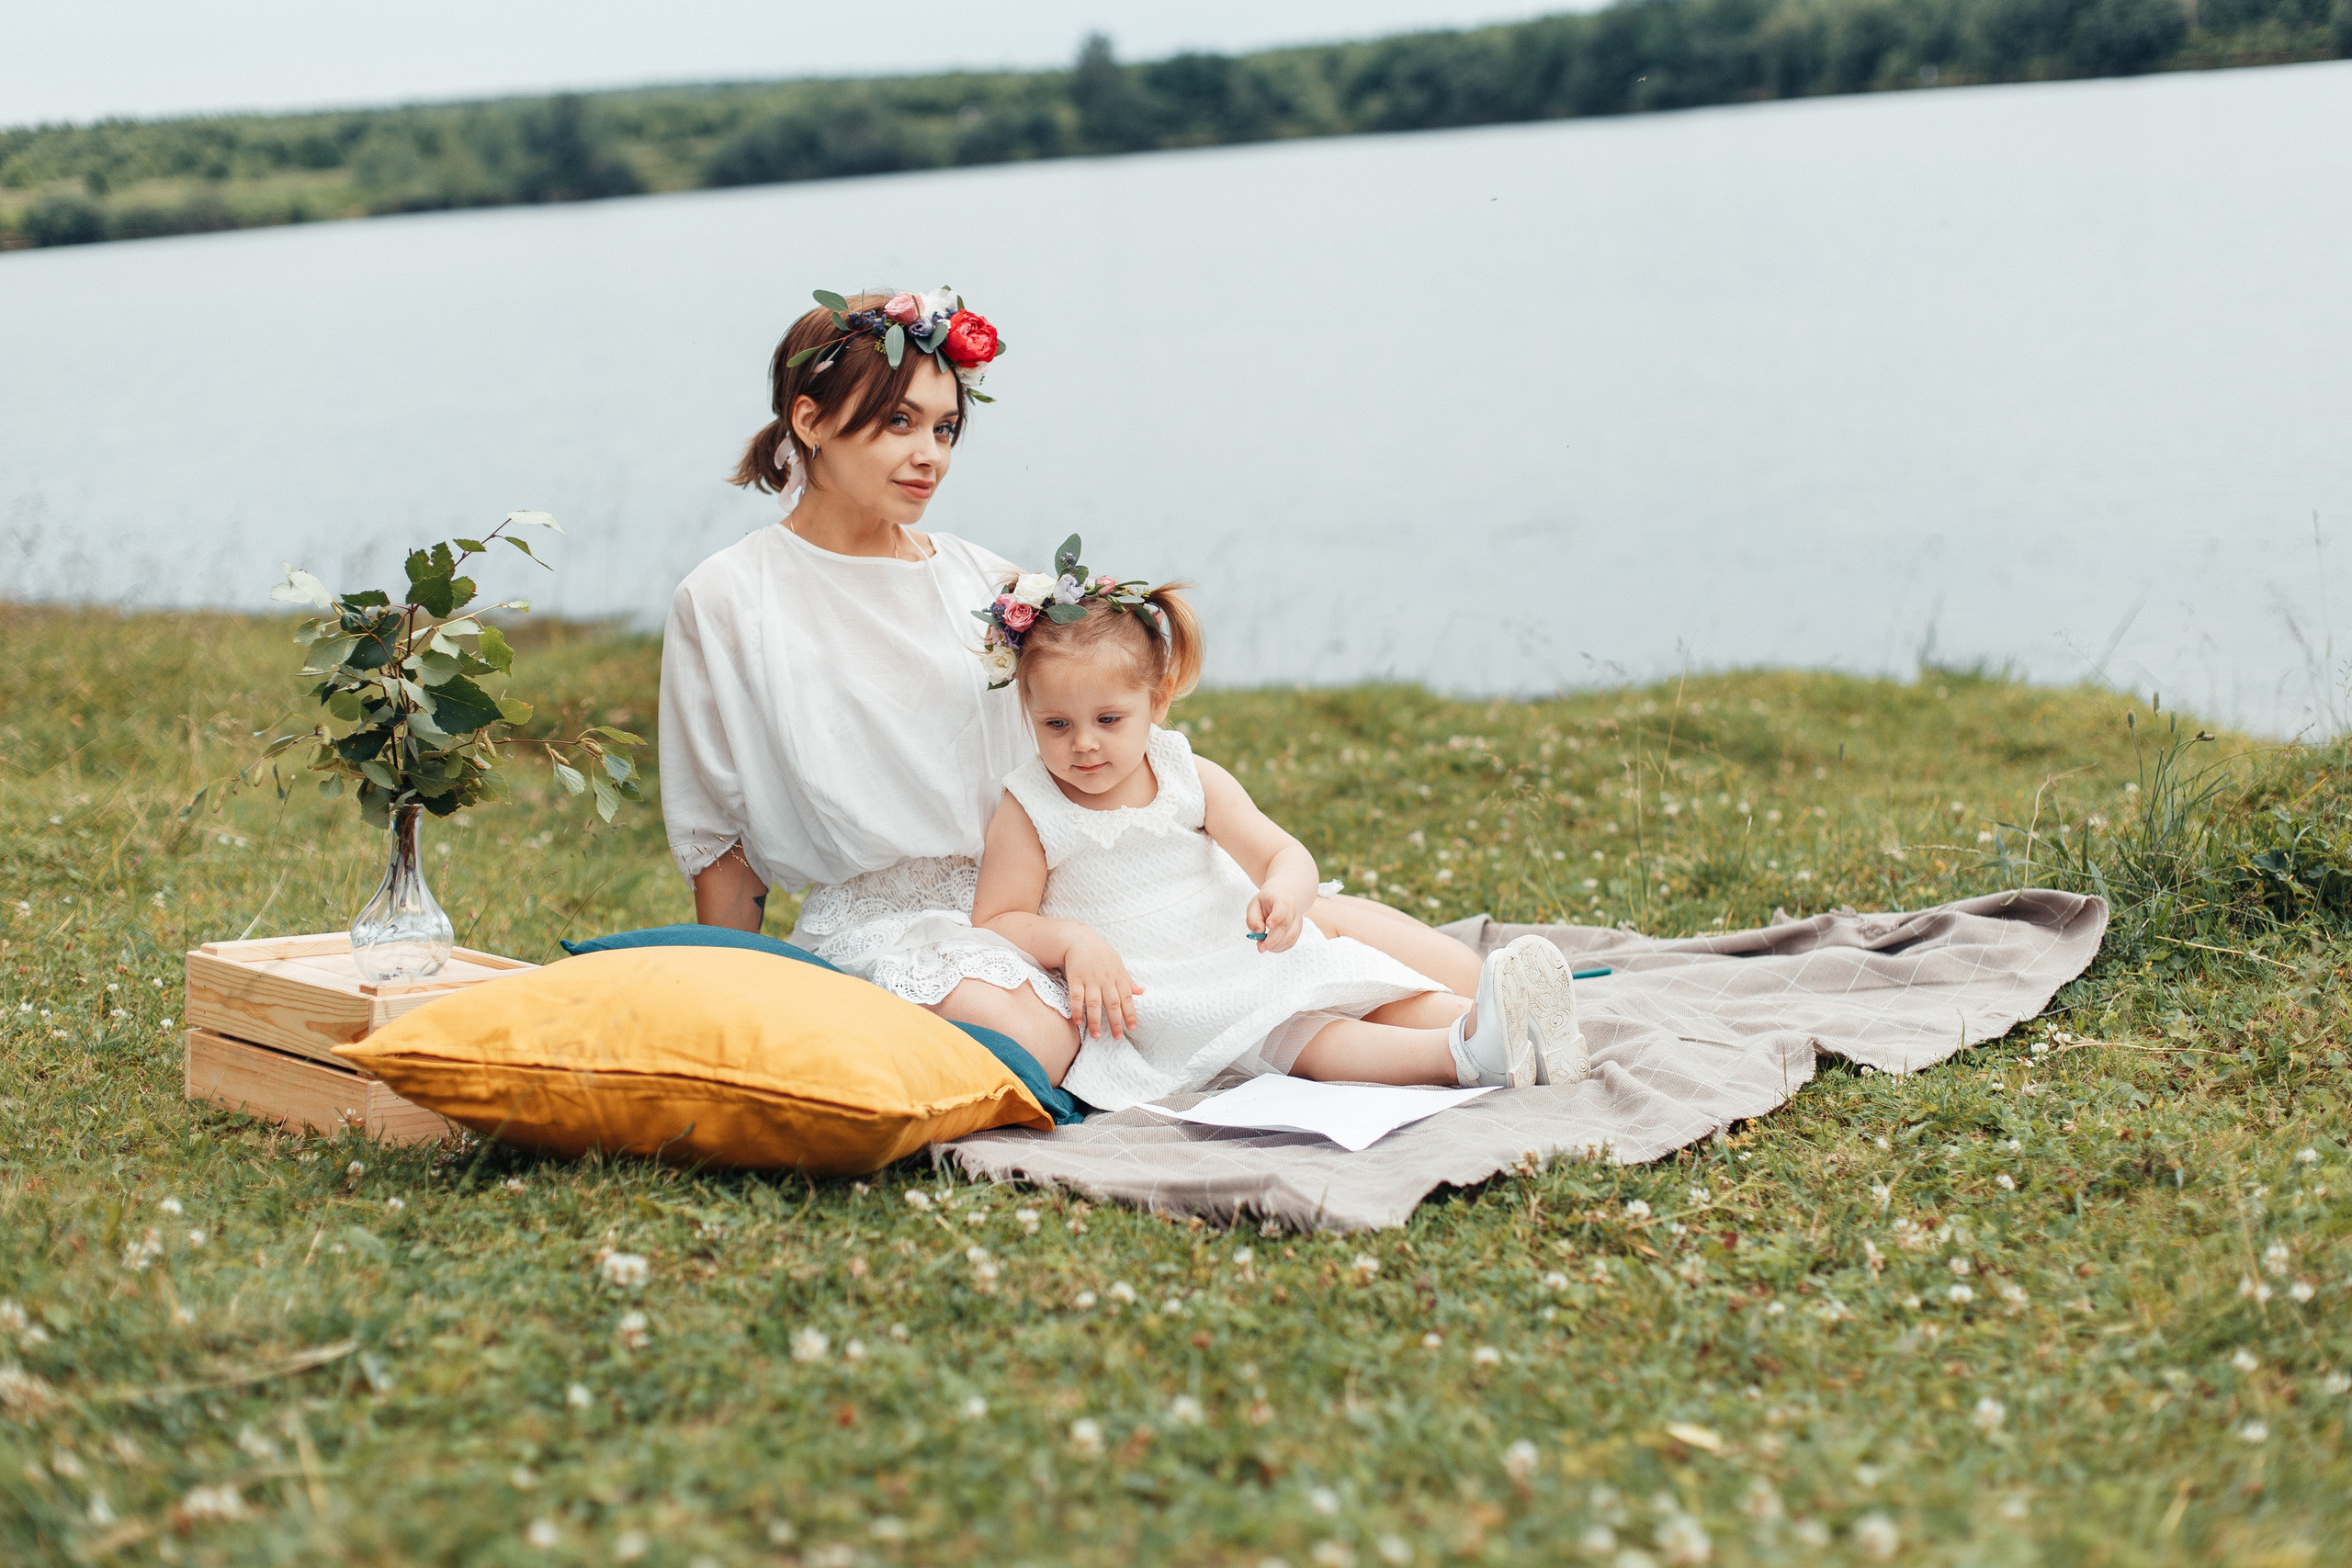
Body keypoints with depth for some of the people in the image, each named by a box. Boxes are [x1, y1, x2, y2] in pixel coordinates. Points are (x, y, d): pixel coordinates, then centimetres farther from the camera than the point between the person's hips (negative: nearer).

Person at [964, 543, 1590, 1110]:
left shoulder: (1188, 777, 0)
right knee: (1281, 1029, -28)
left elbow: (1285, 854, -5)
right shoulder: (1028, 811, -8)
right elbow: (997, 921, -6)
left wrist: (1285, 892, -30)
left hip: (1241, 948, 6)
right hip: (1138, 988, -6)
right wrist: (1072, 941, -26)